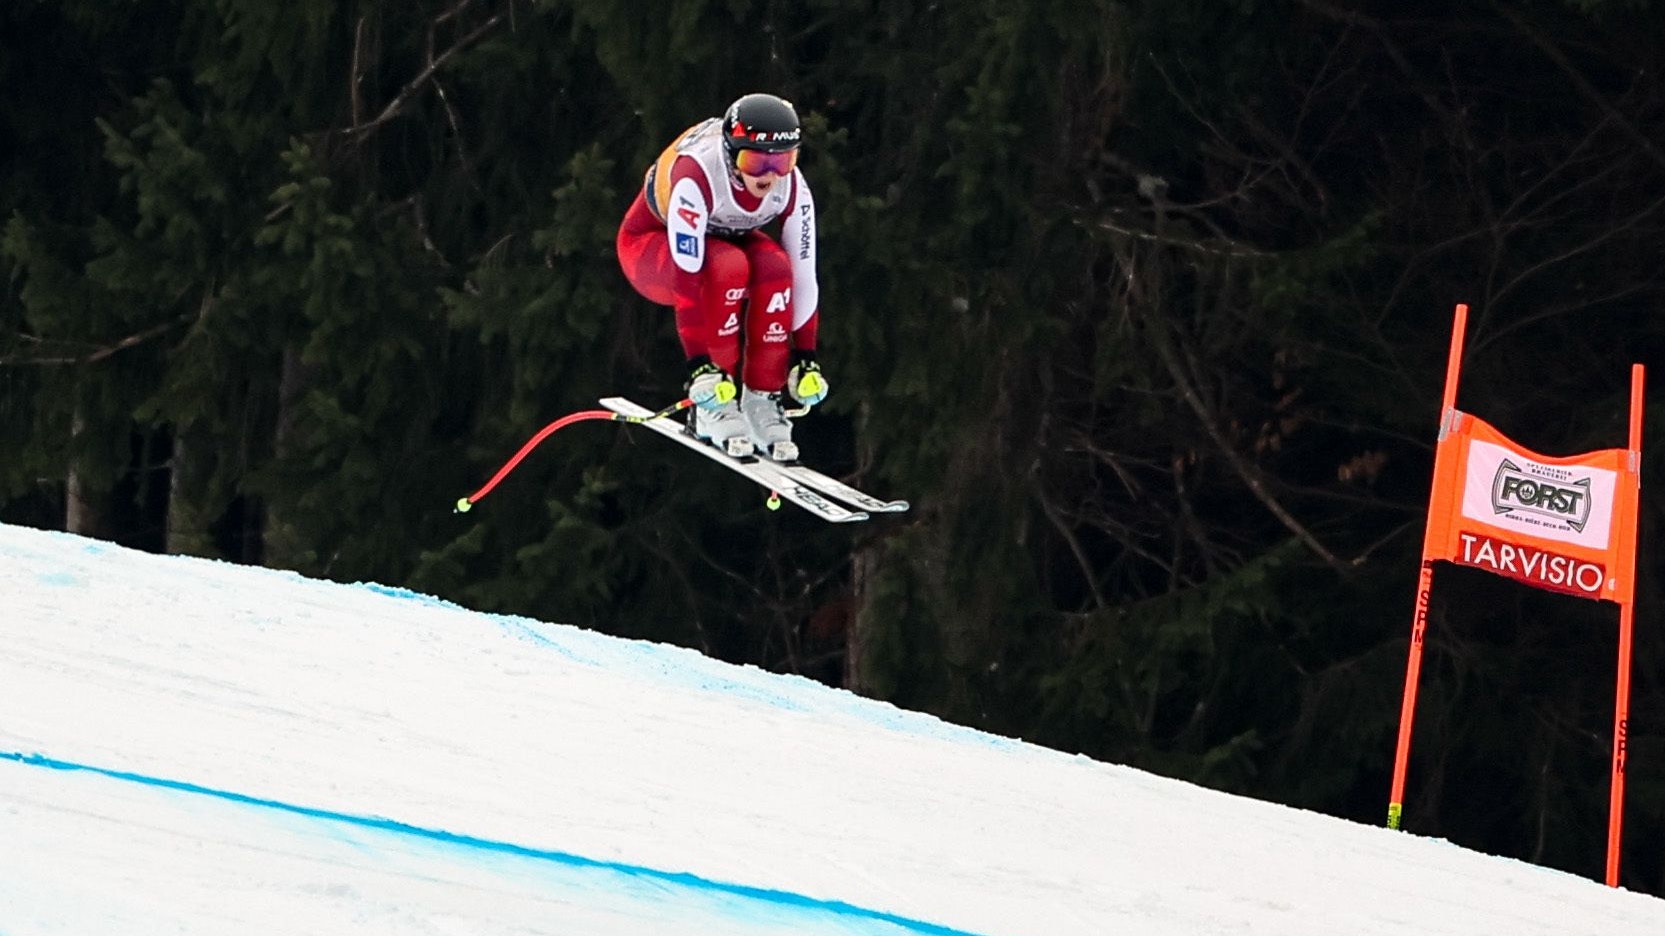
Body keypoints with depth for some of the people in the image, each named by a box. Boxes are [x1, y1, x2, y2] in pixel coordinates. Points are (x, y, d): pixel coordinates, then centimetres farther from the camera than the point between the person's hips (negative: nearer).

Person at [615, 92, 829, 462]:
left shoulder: (792, 187, -23)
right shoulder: (696, 175, -39)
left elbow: (803, 273, -17)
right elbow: (686, 276, -41)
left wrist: (806, 358, -20)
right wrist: (699, 364, -44)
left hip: (728, 241, 4)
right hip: (652, 245, -4)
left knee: (775, 266, -30)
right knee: (727, 267, -37)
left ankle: (763, 401, -20)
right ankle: (716, 407, -27)